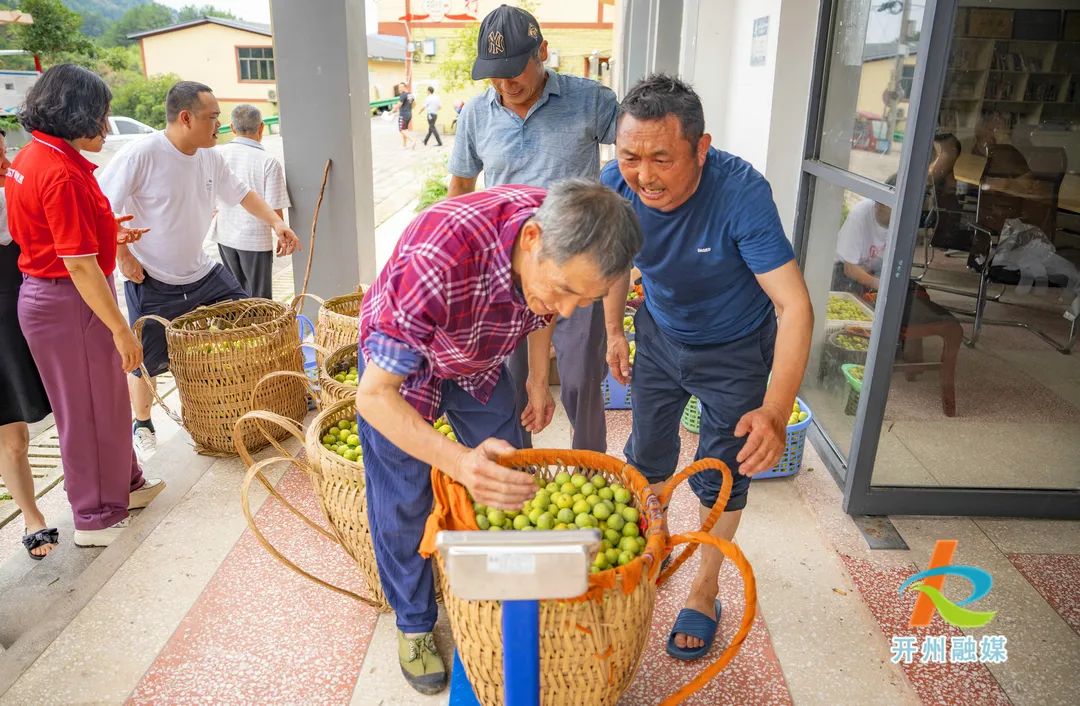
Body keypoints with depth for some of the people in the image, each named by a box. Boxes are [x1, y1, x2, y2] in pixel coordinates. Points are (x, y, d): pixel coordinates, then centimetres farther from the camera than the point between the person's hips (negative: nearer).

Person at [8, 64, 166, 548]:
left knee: (104, 399, 22)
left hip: (41, 292, 9)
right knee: (87, 409, 6)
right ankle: (96, 517, 23)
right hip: (70, 303, -9)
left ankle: (123, 483, 40)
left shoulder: (28, 158, 8)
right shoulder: (62, 172, -23)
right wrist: (121, 329, -21)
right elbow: (79, 264, -25)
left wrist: (108, 232, 18)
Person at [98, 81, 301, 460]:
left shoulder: (211, 157, -2)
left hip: (202, 273, 6)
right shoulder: (140, 155, -22)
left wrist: (277, 222, 0)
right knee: (146, 361, 8)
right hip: (151, 283, -6)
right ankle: (142, 427, 33)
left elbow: (240, 193, 13)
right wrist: (123, 256, -17)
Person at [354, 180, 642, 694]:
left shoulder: (563, 241, -27)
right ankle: (414, 624, 26)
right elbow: (373, 395, -41)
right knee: (403, 505, 1)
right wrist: (459, 462, -55)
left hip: (479, 361, 5)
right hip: (397, 363, -4)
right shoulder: (437, 257, -46)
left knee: (509, 481, 8)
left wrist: (539, 383, 1)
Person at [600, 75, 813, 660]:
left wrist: (776, 411, -48)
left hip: (733, 349, -3)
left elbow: (795, 306, -38)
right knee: (647, 457, 17)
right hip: (659, 333, 4)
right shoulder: (614, 185, -24)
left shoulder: (742, 193, -36)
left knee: (723, 474, 8)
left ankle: (704, 589, 31)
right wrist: (614, 331, 6)